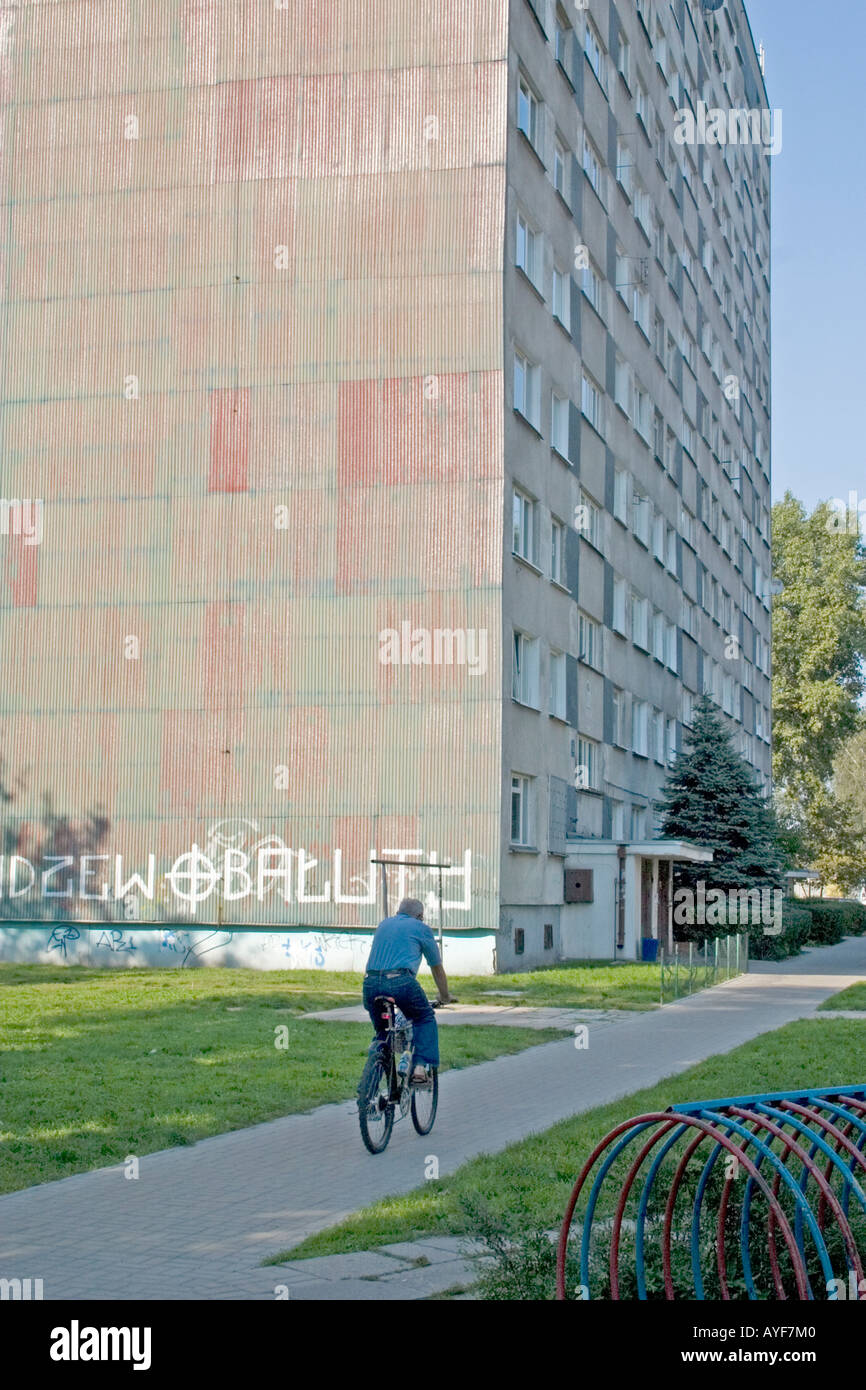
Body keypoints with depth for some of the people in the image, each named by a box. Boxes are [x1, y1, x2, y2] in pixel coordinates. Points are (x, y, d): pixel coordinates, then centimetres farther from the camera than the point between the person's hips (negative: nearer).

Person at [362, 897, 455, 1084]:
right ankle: (420, 1067, 5)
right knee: (425, 1019, 20)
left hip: (370, 983, 4)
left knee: (381, 1032, 22)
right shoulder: (421, 928, 16)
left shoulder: (383, 925, 28)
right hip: (400, 981, -4)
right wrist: (445, 997, 39)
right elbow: (437, 968, 25)